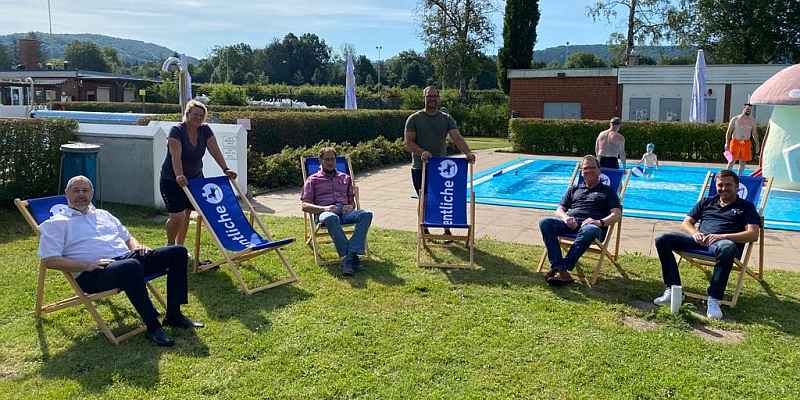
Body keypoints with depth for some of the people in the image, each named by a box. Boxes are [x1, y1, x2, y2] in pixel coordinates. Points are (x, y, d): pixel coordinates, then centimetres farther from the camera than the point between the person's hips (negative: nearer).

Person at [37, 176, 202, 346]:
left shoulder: (103, 215, 28)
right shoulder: (56, 224, 9)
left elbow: (127, 237, 34)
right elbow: (49, 260, -3)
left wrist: (137, 246, 9)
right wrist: (88, 265, -15)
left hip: (129, 257, 7)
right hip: (93, 275, -7)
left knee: (178, 252, -9)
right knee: (132, 266, -41)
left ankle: (174, 315, -9)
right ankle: (153, 327, -32)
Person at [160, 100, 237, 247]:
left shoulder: (205, 130, -1)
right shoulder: (176, 130, -18)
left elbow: (215, 151, -7)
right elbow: (176, 156, -30)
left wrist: (225, 169, -20)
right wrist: (179, 176, -44)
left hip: (195, 178, 5)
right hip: (172, 180, -5)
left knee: (186, 214, 8)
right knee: (177, 216, -11)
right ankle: (170, 245, 14)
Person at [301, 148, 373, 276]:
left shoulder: (345, 178, 30)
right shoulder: (313, 180, 19)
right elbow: (305, 206, 8)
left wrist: (350, 206, 0)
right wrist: (324, 208, -11)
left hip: (344, 211, 3)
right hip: (325, 212, -3)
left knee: (366, 214, -31)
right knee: (331, 218, -43)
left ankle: (348, 258, -40)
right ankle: (351, 257, -42)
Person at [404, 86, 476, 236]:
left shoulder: (446, 119, 5)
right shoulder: (414, 119, -1)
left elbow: (457, 137, -8)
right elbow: (408, 143, -7)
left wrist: (467, 152, -27)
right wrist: (422, 152, -26)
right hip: (420, 168, -1)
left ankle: (447, 230, 19)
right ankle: (424, 230, 23)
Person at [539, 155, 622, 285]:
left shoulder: (608, 191, 26)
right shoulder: (574, 190, 34)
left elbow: (617, 214, 10)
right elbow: (559, 210, 22)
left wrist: (600, 222, -12)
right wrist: (565, 217, -4)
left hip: (591, 224, -3)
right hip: (570, 223, 3)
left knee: (589, 230, -42)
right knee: (545, 222, -29)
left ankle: (564, 267, -40)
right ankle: (559, 270, -39)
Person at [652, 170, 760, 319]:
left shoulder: (746, 206, 19)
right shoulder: (706, 202, 29)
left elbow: (753, 234, 3)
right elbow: (685, 224, 21)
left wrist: (723, 236, -13)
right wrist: (695, 233, -5)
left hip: (723, 241, -4)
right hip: (700, 239, 4)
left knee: (727, 248, -43)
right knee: (662, 239, -19)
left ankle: (714, 298, -34)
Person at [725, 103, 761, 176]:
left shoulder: (752, 120, 10)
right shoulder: (735, 119, 0)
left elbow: (754, 133, 16)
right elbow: (728, 132, -1)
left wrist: (757, 144, 11)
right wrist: (727, 143, -10)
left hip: (746, 143, 3)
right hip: (735, 142, -3)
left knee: (743, 163, 6)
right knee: (731, 162, -6)